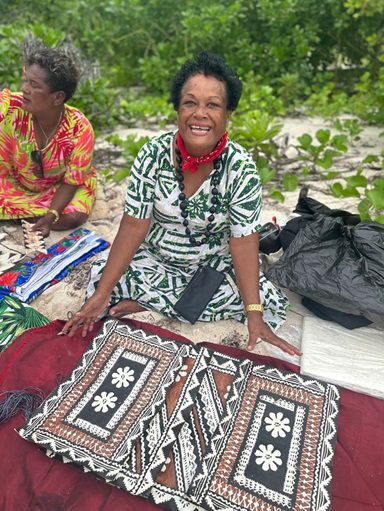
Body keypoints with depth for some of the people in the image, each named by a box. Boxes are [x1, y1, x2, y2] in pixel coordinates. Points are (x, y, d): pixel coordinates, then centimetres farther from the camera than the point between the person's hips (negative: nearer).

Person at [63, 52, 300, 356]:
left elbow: (243, 240, -16)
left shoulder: (241, 167, -17)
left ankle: (148, 301, -10)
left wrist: (255, 315, -23)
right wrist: (101, 294, -18)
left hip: (216, 267, 2)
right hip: (154, 259, -1)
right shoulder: (154, 153, -15)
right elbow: (134, 226, -14)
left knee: (269, 304, -20)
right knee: (102, 282, -22)